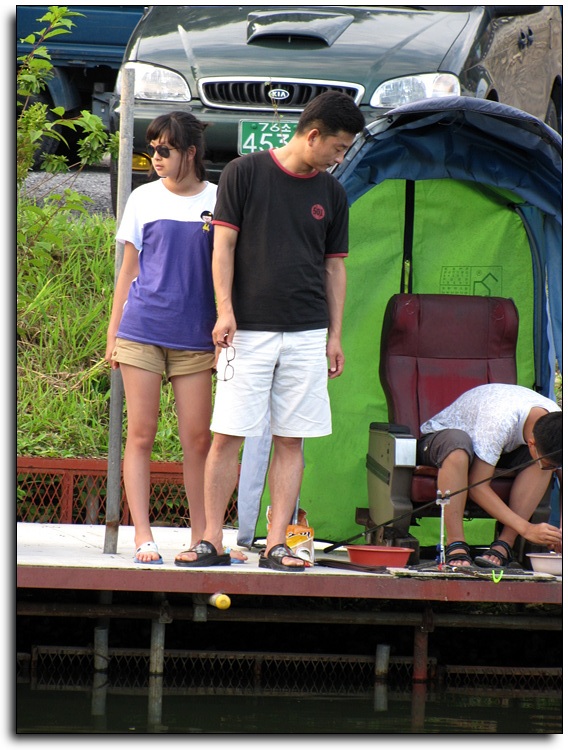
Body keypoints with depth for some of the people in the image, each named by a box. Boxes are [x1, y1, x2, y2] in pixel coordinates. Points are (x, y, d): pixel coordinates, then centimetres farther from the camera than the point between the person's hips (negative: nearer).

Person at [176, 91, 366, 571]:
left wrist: (335, 335, 11)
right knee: (227, 436, -5)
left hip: (307, 334, 4)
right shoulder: (245, 173, 0)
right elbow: (224, 244, -1)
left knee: (291, 441, 1)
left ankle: (276, 545, 3)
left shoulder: (331, 193, 12)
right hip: (248, 329, -4)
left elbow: (334, 266, 16)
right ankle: (212, 542, 0)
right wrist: (225, 311, -10)